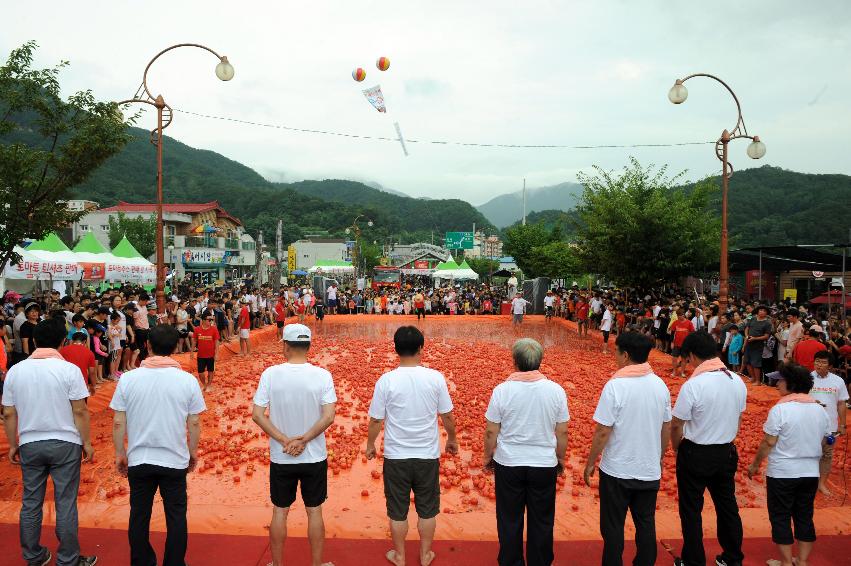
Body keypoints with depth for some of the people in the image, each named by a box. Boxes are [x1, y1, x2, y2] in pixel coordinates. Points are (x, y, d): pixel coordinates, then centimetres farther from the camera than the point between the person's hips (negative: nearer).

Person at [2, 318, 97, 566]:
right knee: (65, 504, 5)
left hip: (29, 445, 3)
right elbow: (80, 411, -12)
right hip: (65, 444, -3)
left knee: (30, 503, 15)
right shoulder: (69, 369, -12)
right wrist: (87, 443, -1)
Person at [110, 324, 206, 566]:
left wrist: (120, 453, 9)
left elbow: (118, 422, -5)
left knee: (139, 516, 17)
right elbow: (194, 422, -4)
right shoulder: (187, 380, -10)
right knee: (176, 517, 13)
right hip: (175, 460, -1)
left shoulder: (128, 378, -8)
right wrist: (193, 451, 10)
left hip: (139, 460, 1)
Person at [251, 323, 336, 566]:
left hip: (280, 458, 1)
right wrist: (304, 440, -13)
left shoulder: (270, 374, -11)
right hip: (315, 457, 0)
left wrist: (285, 440, -12)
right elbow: (329, 416, -18)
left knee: (280, 511, 17)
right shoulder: (322, 375, -13)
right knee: (314, 511, 14)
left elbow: (257, 415, -12)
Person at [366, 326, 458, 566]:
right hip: (428, 456, 1)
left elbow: (375, 420, -7)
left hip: (396, 456, -1)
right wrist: (452, 440, 16)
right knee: (427, 510, 19)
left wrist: (370, 445, 11)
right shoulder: (435, 378, -11)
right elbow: (447, 416, -2)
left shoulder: (386, 380, -14)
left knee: (398, 510, 16)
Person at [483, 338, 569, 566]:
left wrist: (488, 457, 9)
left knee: (509, 521, 15)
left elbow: (491, 432, -8)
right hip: (544, 464, 1)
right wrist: (560, 459, 14)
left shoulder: (502, 390, -14)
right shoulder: (556, 390, -10)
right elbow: (562, 432, -2)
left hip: (508, 464, -1)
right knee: (542, 521, 17)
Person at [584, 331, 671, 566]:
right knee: (646, 524, 18)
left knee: (613, 527, 11)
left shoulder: (615, 386, -19)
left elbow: (603, 432, -17)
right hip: (650, 470, 5)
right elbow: (667, 428, 7)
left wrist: (590, 464, -4)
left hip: (617, 470, -4)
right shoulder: (660, 384, -3)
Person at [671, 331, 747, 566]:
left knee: (691, 511, 10)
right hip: (727, 452, 6)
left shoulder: (693, 385, -24)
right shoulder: (738, 382, -4)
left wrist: (677, 449, 3)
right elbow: (737, 420, 7)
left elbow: (676, 425, -15)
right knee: (727, 506, 21)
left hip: (696, 454, -6)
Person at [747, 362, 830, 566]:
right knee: (805, 517, 15)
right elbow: (824, 443, 10)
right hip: (811, 472, 5)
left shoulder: (780, 409, -17)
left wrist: (755, 464, -3)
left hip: (782, 473, -5)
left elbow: (768, 443, -15)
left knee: (780, 517, 8)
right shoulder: (820, 410, 1)